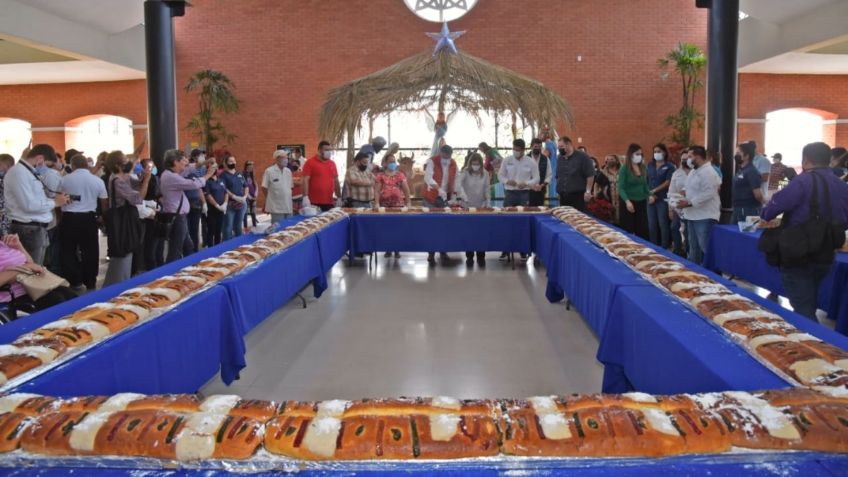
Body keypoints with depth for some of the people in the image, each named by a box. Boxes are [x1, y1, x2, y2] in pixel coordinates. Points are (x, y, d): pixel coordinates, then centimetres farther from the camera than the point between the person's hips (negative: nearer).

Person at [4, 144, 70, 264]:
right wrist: (55, 202, -11)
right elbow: (29, 205, -23)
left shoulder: (30, 172, 14)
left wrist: (57, 199, 4)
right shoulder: (19, 172, -16)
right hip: (28, 231, -10)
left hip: (38, 229, 10)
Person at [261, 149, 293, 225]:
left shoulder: (288, 171, 11)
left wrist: (288, 198, 10)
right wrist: (271, 199, 3)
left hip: (288, 207, 6)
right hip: (276, 208, -6)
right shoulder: (269, 171, -7)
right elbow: (264, 188, -3)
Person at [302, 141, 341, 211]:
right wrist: (305, 197, -18)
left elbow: (336, 181, 19)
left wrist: (339, 197, 16)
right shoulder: (310, 162, -3)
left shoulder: (332, 164, 14)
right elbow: (305, 180, -9)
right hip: (314, 203, -5)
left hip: (329, 203, 5)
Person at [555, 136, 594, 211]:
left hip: (578, 195, -6)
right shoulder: (559, 159, 14)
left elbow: (590, 175, -7)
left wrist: (588, 191, -13)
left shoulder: (582, 156, -4)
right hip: (563, 196, 6)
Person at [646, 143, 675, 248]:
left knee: (663, 223, -2)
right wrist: (650, 195, -4)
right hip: (651, 198, 5)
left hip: (663, 199, -5)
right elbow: (646, 180, 8)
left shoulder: (669, 166, -3)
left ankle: (665, 248, 6)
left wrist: (655, 191, -13)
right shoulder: (650, 165, 11)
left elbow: (668, 182, -10)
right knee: (652, 224, 9)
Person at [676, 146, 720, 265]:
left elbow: (708, 194, -25)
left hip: (705, 216, -10)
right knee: (693, 246, 17)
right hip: (693, 215, 10)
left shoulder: (708, 172, -16)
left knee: (705, 248, -8)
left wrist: (688, 203, -22)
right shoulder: (693, 171, 15)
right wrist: (683, 199, 3)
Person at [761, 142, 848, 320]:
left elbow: (776, 204, -18)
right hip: (825, 256, 7)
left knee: (803, 310, 0)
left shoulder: (803, 182, -15)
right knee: (809, 307, 23)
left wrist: (766, 216, 3)